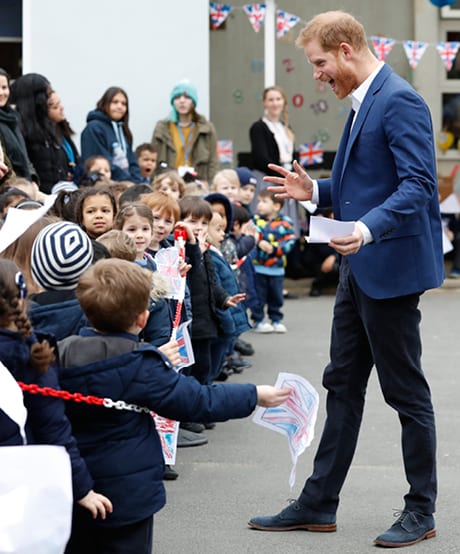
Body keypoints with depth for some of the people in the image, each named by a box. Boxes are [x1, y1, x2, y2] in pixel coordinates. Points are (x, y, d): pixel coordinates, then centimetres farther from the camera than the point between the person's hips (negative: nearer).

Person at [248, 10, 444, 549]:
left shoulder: (399, 101, -16)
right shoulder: (362, 103, 15)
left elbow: (418, 184, -24)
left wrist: (368, 229, -36)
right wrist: (314, 190, 8)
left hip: (391, 266, -10)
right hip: (359, 268, 10)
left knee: (406, 391, 1)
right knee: (343, 385, 13)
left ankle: (420, 510, 14)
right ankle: (318, 504, 21)